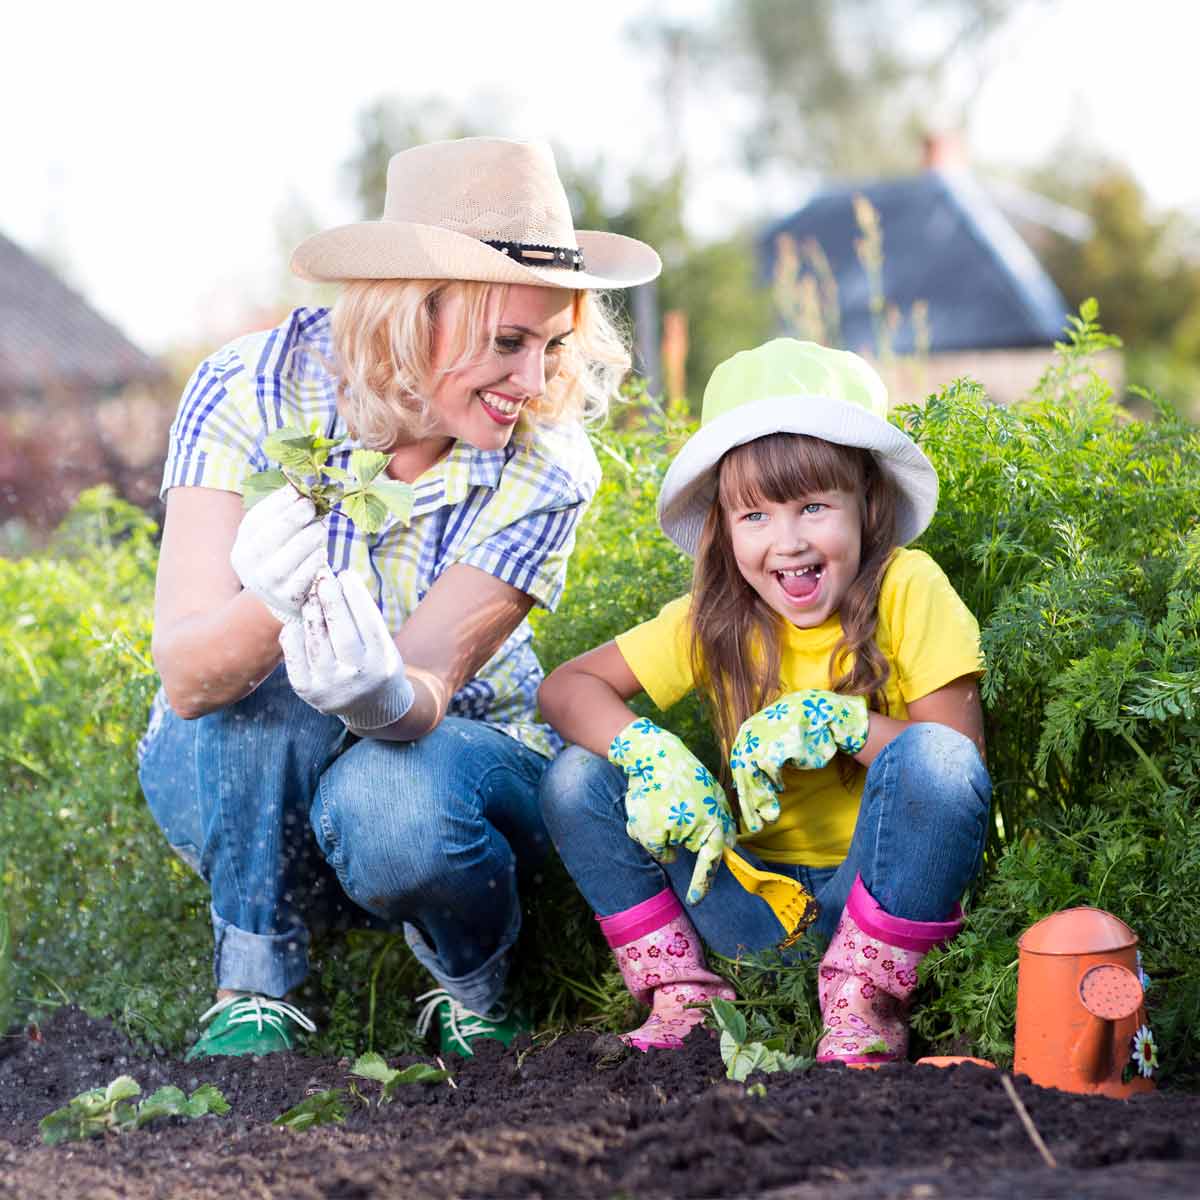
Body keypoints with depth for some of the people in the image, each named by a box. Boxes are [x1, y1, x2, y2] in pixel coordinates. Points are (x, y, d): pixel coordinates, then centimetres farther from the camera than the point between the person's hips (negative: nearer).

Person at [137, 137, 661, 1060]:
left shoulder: (547, 467, -19)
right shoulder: (252, 391, -22)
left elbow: (423, 693, -28)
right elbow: (185, 677, -29)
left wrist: (382, 694, -53)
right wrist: (268, 606, -52)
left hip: (454, 754, 0)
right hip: (236, 780, 0)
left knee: (387, 808, -34)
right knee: (273, 676, -33)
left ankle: (478, 994, -1)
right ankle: (252, 992, -15)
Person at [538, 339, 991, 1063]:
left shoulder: (907, 590, -11)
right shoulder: (714, 621, -2)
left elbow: (962, 755, -16)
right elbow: (566, 688, -4)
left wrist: (834, 718, -27)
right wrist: (652, 754, -23)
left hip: (884, 889, -3)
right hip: (762, 905, 3)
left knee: (935, 759, -33)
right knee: (577, 783, -11)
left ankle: (864, 1004, -16)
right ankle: (682, 999, -2)